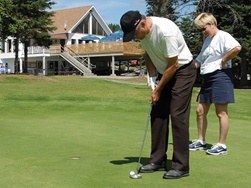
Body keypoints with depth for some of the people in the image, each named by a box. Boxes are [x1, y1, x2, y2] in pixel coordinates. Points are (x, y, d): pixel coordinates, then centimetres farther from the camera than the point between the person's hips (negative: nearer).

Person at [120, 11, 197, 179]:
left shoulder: (165, 30, -30)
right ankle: (158, 160, 13)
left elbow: (173, 65, -24)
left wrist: (158, 89, -15)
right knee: (157, 115, 5)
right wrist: (153, 79, -1)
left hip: (183, 71, -8)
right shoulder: (142, 31, -6)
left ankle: (181, 166, -6)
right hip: (164, 72, 8)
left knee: (178, 116, -13)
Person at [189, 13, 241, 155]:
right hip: (207, 78, 10)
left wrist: (223, 61, -20)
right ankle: (201, 141, 22)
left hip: (220, 76, -9)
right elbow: (200, 59, 24)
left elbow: (237, 48, -31)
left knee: (221, 112, -3)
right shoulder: (207, 39, 19)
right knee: (200, 111, 10)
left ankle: (222, 145, 5)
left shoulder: (223, 36, -11)